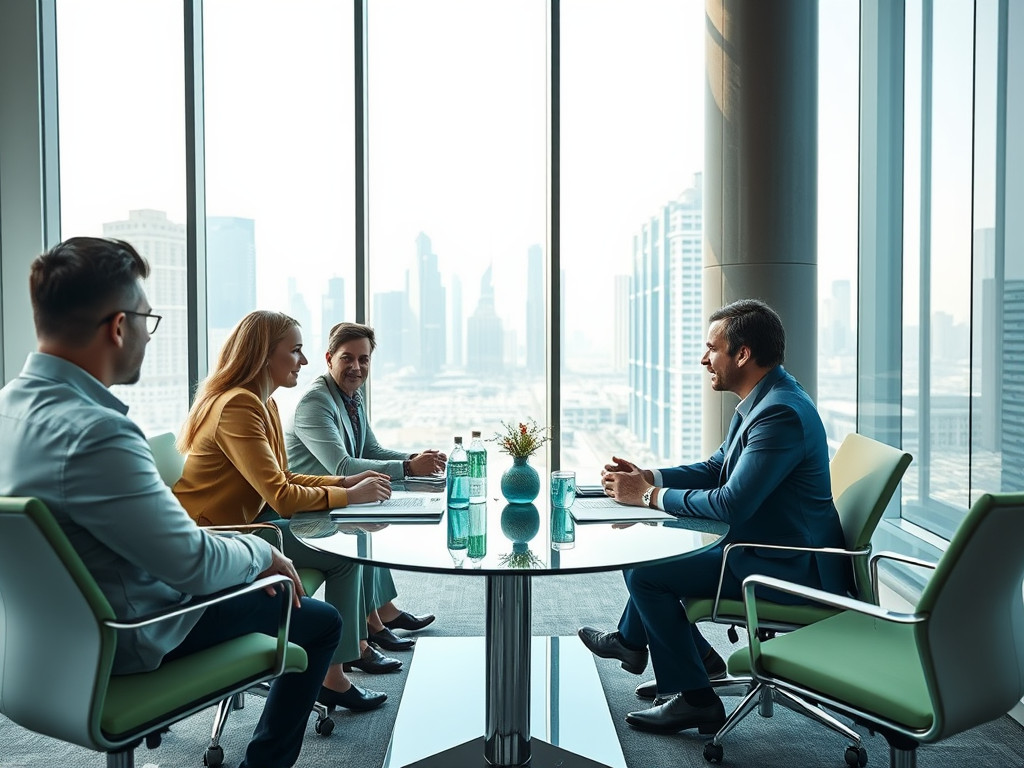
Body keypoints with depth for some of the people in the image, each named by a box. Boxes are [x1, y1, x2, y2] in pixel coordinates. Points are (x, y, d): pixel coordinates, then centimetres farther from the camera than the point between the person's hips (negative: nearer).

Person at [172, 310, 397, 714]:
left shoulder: (263, 403, 9)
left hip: (242, 522, 10)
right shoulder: (238, 406, -23)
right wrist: (348, 495, -17)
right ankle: (333, 678, -3)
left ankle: (358, 644, 20)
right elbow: (281, 496, -27)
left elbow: (284, 479, 10)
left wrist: (344, 481, -1)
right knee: (343, 554, -12)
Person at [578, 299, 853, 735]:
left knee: (644, 572, -12)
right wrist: (648, 478, -1)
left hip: (783, 567, -10)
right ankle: (632, 639, 30)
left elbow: (732, 504, -29)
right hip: (760, 546, 11)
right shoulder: (763, 399, 7)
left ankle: (693, 699, 0)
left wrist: (650, 496, -17)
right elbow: (715, 469, 13)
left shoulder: (781, 413, -26)